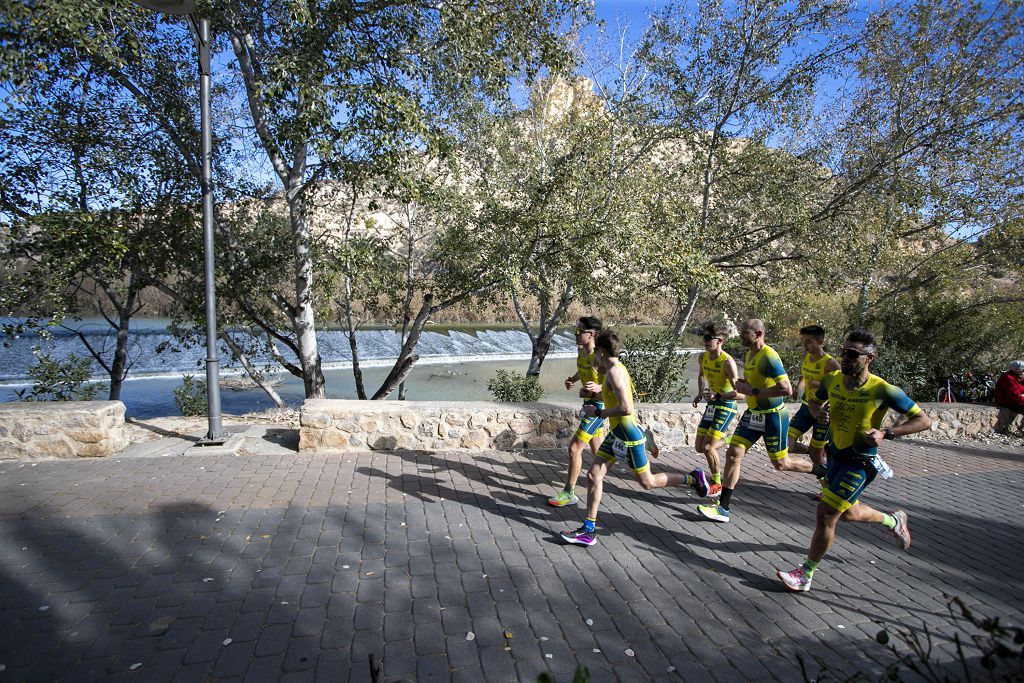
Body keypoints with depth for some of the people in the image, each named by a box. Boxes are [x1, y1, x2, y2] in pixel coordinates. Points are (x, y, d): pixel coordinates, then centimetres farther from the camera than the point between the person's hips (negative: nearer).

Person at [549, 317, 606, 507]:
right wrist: (572, 380, 2)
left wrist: (598, 388, -40)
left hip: (598, 406, -9)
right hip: (589, 403, 9)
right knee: (597, 449, 23)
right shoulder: (581, 351, 0)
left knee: (574, 448, -8)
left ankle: (569, 494, 3)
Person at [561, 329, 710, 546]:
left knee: (647, 482, 6)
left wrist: (597, 412, -19)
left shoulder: (614, 372, -21)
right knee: (593, 475, 4)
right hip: (617, 433, 10)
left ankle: (693, 479, 24)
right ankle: (588, 530, 9)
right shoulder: (618, 368, 8)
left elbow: (625, 409, -30)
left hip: (628, 434, -9)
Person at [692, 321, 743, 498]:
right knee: (699, 447, 7)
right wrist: (700, 394, 9)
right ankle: (724, 438, 35)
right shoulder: (703, 357, -1)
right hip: (711, 405, 7)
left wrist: (717, 396, -37)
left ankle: (717, 483, 8)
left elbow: (738, 394, -24)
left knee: (707, 447, -12)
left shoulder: (728, 362, -23)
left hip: (726, 406, -7)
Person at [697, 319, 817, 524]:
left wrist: (753, 391, -25)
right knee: (733, 454, -1)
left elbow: (787, 389, -29)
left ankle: (823, 472, 35)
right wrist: (744, 385, 4)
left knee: (781, 463, 7)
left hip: (772, 416, -8)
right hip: (753, 414, 8)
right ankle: (723, 508, 4)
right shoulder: (750, 353, 7)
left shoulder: (769, 356, -22)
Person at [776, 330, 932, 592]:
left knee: (826, 514, -10)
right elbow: (814, 401, 16)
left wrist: (886, 433, -27)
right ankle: (894, 521, 53)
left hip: (860, 462, -6)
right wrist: (818, 412, -9)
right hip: (835, 454, 7)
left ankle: (806, 575, 5)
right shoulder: (832, 380, -5)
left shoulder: (883, 390, -20)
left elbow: (924, 420, -13)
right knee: (849, 513, 23)